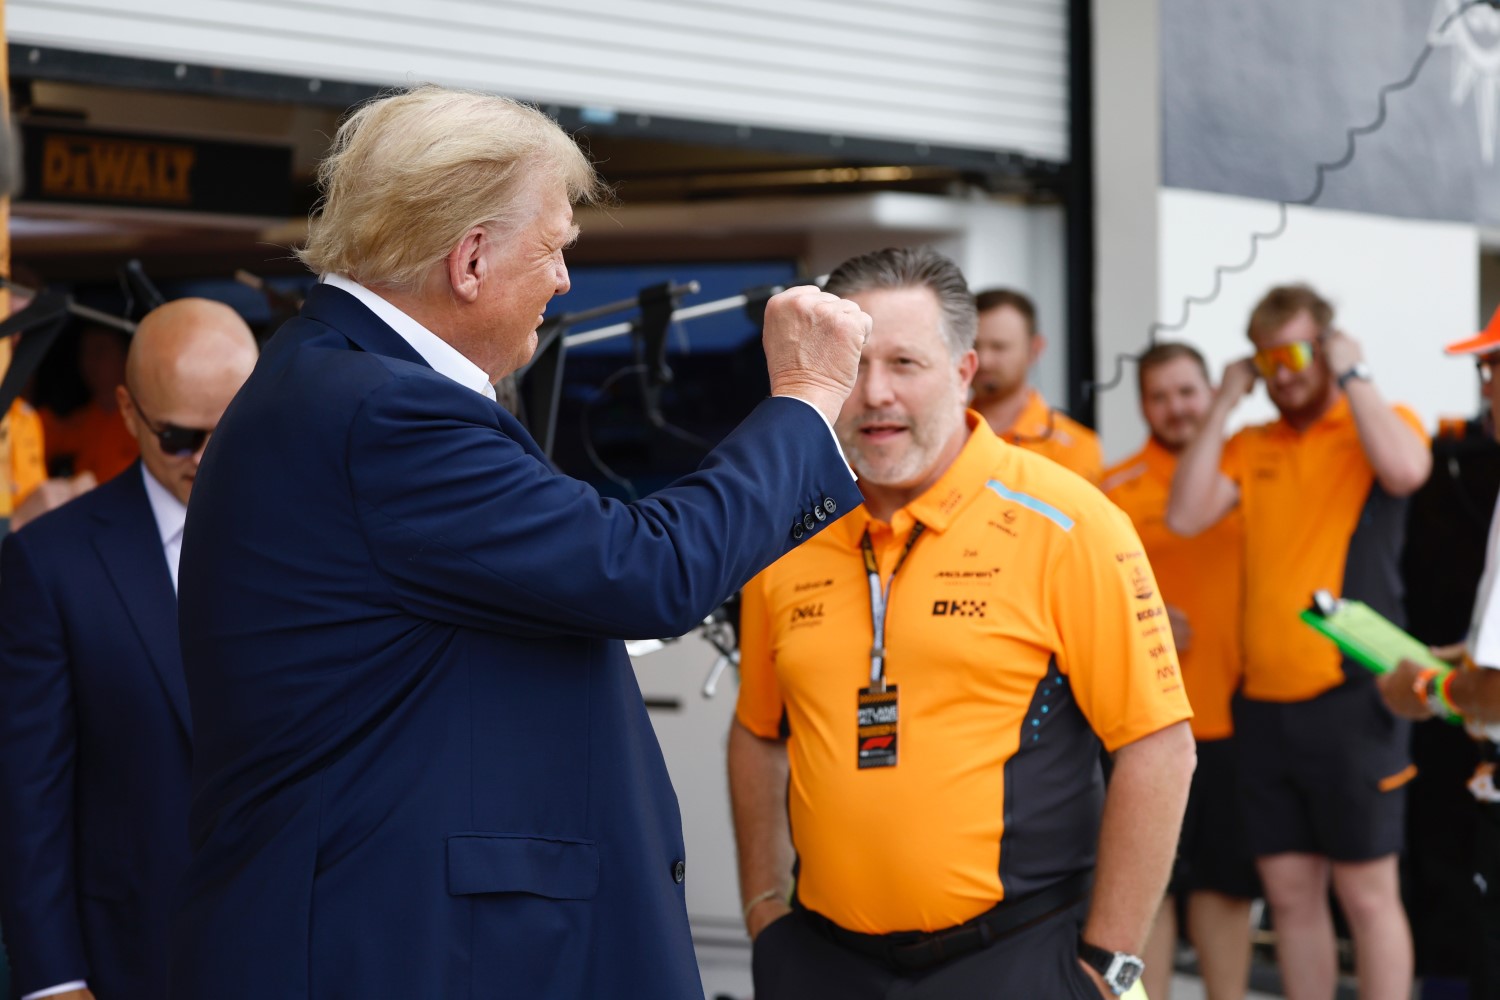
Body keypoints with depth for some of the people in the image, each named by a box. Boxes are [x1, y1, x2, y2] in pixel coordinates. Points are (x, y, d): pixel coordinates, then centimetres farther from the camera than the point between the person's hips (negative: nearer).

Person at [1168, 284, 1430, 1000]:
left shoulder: (1379, 425, 1)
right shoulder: (1250, 447, 13)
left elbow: (1404, 471, -21)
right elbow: (1185, 517, 0)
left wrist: (1352, 376, -11)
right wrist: (1223, 404, 2)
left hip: (1351, 699, -5)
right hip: (1263, 700, 5)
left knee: (1366, 891, -2)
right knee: (1290, 892, 9)